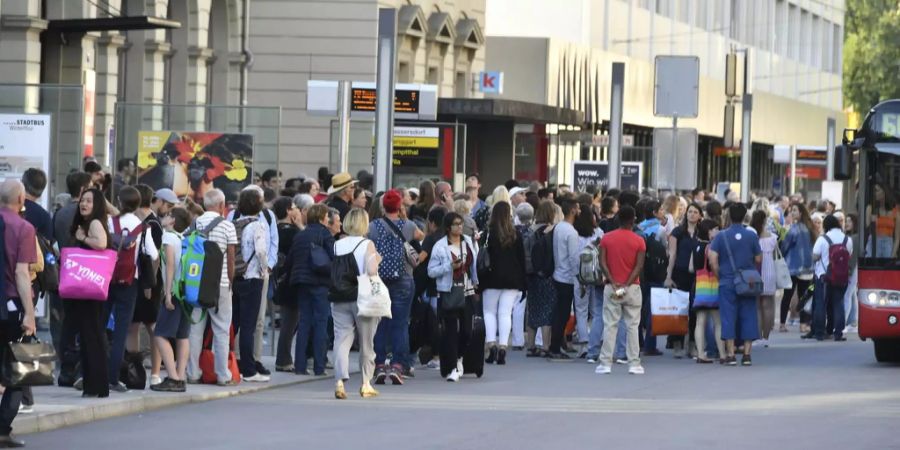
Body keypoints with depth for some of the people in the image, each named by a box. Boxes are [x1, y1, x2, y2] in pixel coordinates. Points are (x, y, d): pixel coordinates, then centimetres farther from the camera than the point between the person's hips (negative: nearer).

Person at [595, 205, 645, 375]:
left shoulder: (606, 238, 1)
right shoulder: (638, 241, -4)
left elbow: (602, 262, -7)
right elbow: (639, 266, -12)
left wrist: (613, 283, -11)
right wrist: (627, 285, -13)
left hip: (611, 288, 1)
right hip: (632, 288, -1)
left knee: (610, 326, 3)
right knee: (632, 326, 4)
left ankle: (606, 363, 0)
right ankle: (634, 364, 3)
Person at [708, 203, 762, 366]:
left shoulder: (721, 236, -4)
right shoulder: (752, 236, -2)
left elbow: (712, 259, -8)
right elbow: (758, 259, 2)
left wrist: (719, 276, 4)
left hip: (727, 283, -1)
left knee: (728, 317, 1)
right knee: (748, 317, 6)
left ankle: (730, 354, -2)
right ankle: (747, 354, 4)